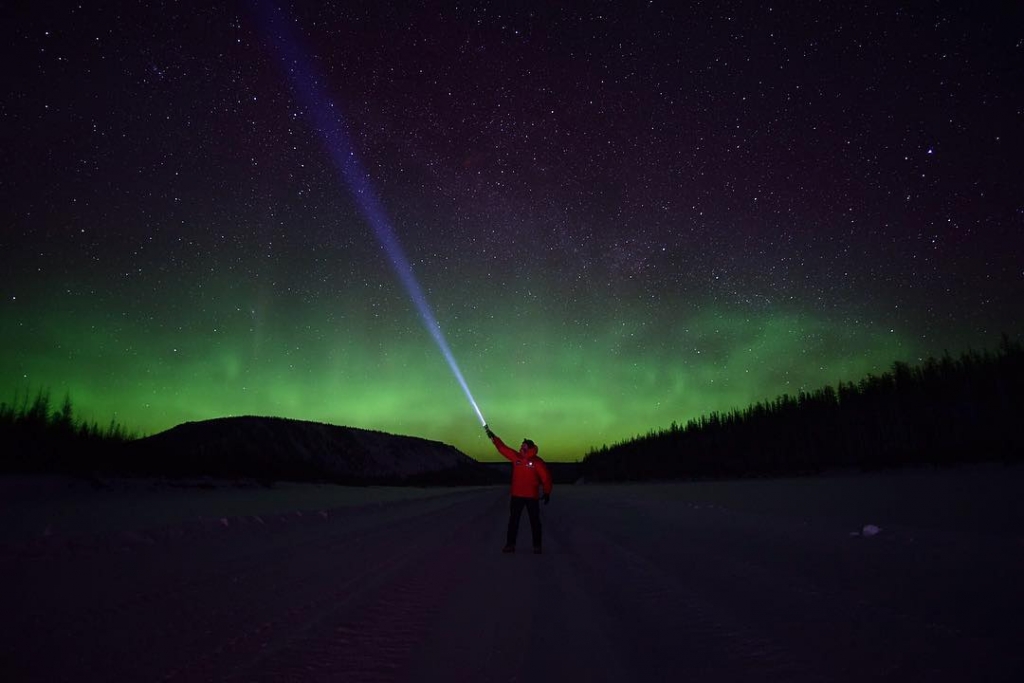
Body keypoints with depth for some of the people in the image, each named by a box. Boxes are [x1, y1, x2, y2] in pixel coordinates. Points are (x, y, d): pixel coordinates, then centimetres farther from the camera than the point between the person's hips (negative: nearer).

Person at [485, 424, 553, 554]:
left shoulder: (537, 462, -10)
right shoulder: (516, 457, 1)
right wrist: (493, 437, 0)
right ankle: (510, 544, 14)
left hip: (532, 496, -4)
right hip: (516, 495, 4)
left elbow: (546, 477, -7)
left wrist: (547, 493, -6)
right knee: (513, 520, 7)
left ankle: (537, 546, 14)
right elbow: (503, 448, 4)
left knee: (534, 521, 5)